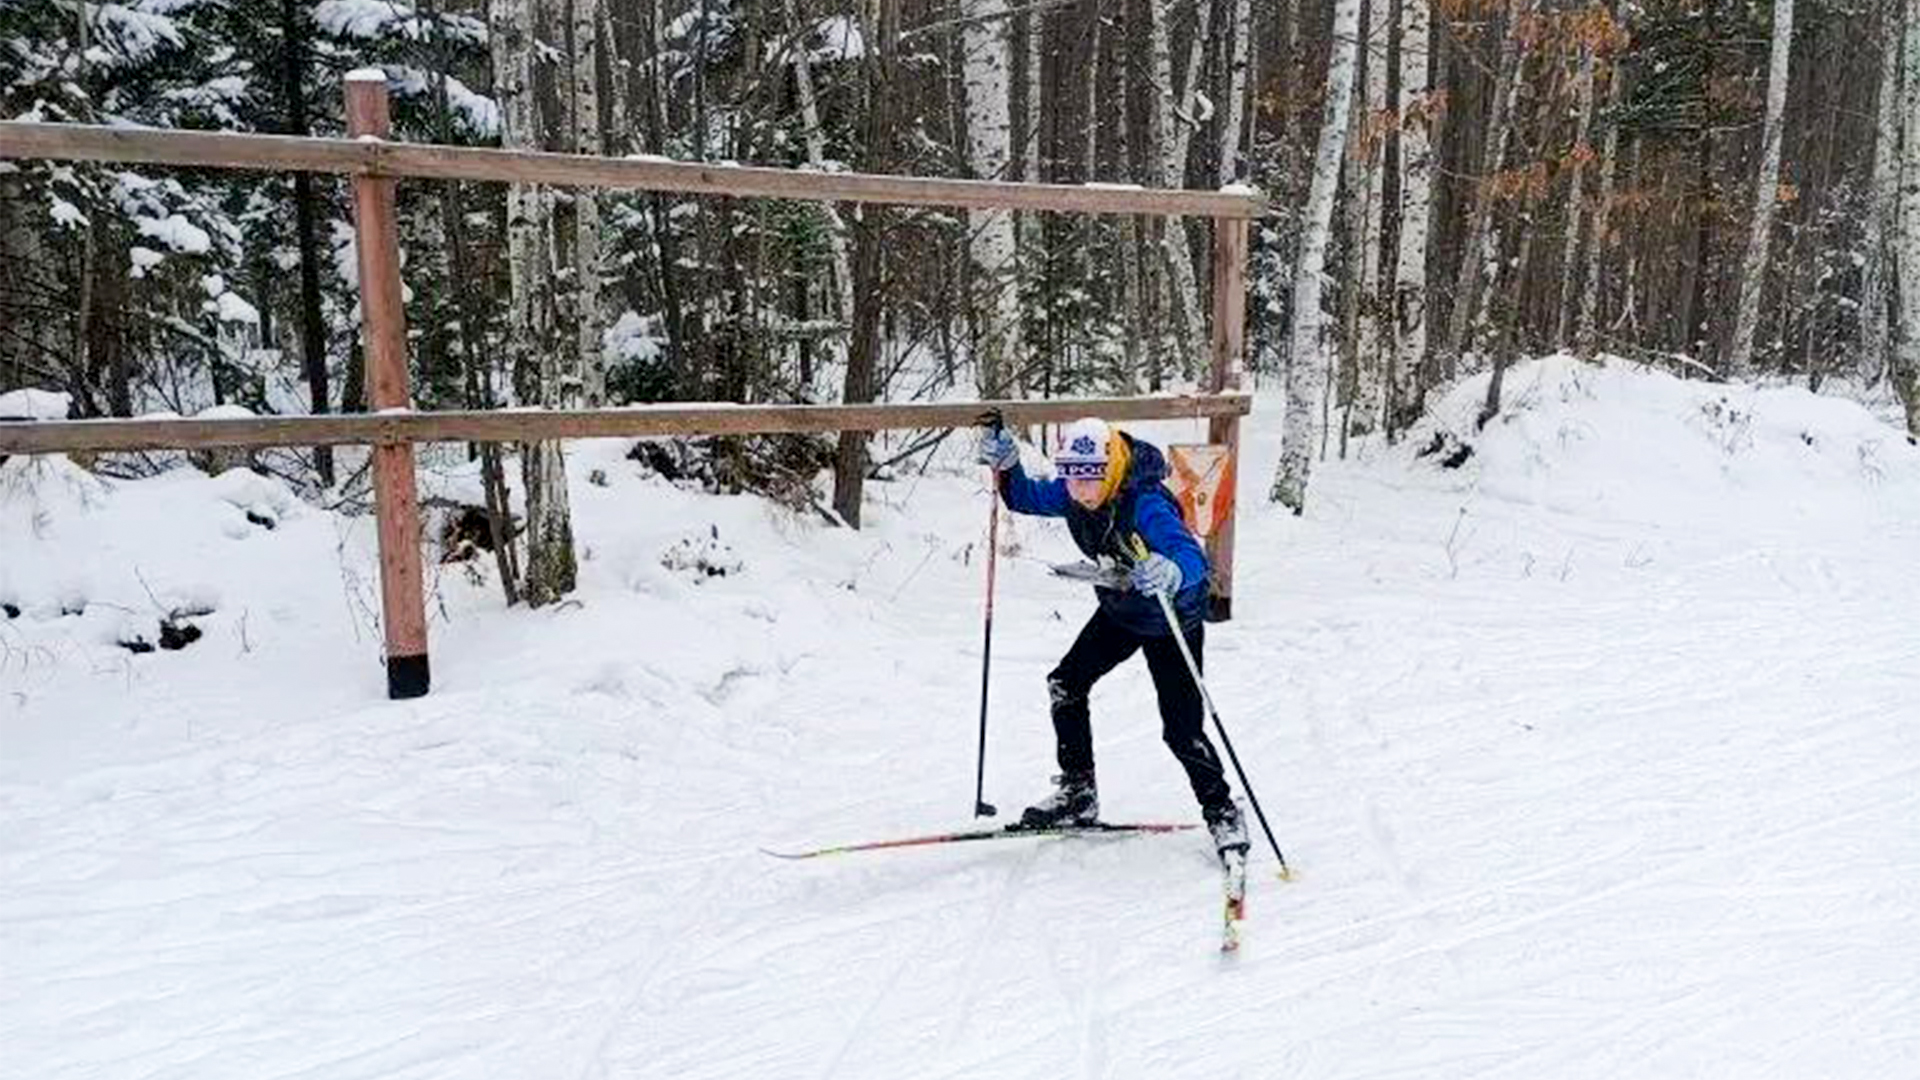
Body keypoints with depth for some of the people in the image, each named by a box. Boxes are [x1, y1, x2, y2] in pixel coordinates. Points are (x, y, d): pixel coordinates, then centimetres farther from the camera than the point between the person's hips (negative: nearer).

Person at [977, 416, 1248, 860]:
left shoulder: (1147, 506, -36)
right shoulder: (1070, 496, -15)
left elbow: (1193, 557, -49)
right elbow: (1026, 498, 2)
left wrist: (1172, 571, -73)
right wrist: (1005, 465, -18)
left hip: (1172, 619, -7)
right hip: (1118, 612, 7)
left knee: (1182, 730, -8)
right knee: (1066, 684, 3)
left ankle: (1223, 812, 16)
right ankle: (1078, 794, 18)